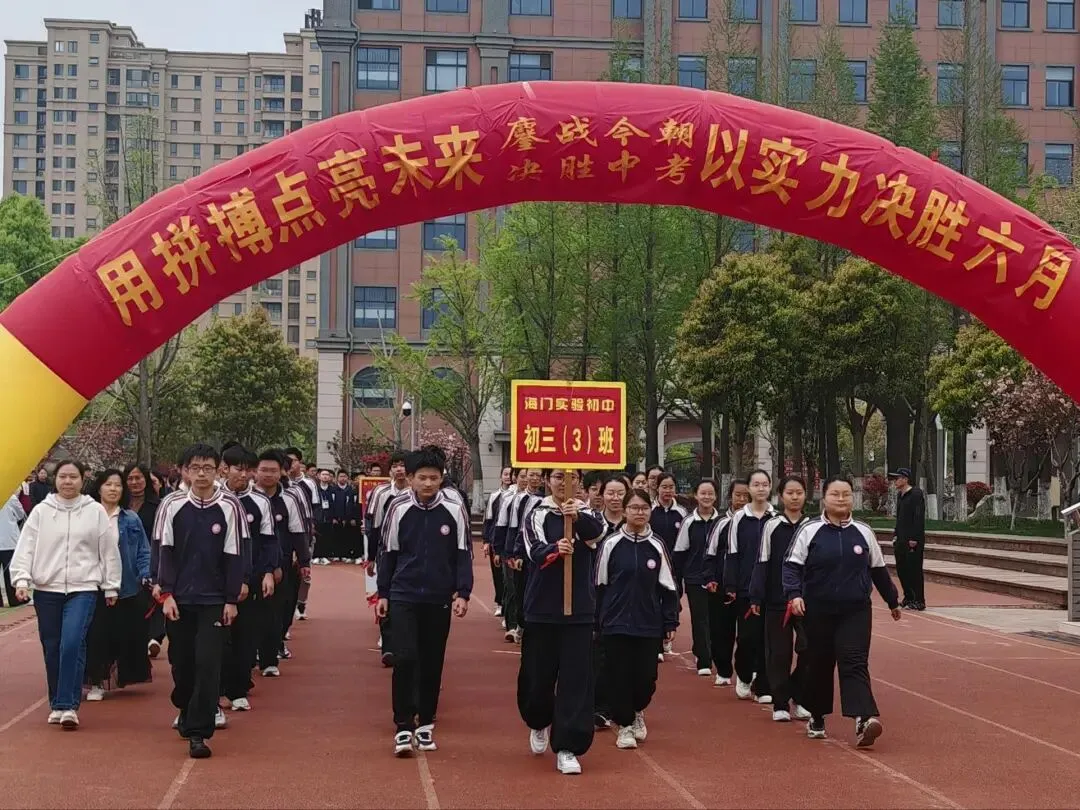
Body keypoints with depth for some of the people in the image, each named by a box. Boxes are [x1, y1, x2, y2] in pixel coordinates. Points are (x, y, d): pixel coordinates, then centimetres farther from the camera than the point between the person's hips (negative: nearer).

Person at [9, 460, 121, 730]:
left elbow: (109, 550, 5)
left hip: (83, 588, -2)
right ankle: (57, 704, 21)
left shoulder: (95, 511, 1)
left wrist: (111, 586, 7)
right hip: (46, 588, 2)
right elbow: (26, 547, 0)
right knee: (52, 649, 7)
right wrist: (21, 578, -12)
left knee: (72, 644, -17)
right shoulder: (41, 511, 4)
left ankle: (68, 705, -12)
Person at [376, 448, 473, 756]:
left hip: (439, 599, 1)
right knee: (405, 659, -10)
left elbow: (463, 554, 1)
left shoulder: (455, 510, -4)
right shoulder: (399, 508, -3)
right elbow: (388, 553, 6)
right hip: (403, 596, -1)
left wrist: (462, 593, -6)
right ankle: (403, 727, -2)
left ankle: (425, 724, 21)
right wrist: (383, 593, 6)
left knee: (432, 663, 8)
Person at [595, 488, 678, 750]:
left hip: (649, 624, 1)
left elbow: (668, 587, 7)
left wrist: (671, 622, 4)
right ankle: (625, 725, 18)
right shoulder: (611, 544, -2)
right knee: (620, 676, 1)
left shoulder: (657, 546, 2)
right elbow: (599, 585, 3)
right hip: (616, 623, -1)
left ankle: (638, 711, 32)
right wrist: (596, 621, 3)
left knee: (646, 677, 2)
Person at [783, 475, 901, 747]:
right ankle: (816, 717, 29)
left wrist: (893, 601, 25)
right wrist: (794, 594, -20)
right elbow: (792, 566, -4)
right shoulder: (810, 531, -2)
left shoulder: (864, 533, 7)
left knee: (855, 663, -13)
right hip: (818, 611, -1)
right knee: (819, 665, 10)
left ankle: (863, 720, -26)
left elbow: (878, 570, 17)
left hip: (856, 611, 1)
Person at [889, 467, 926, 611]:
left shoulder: (916, 494, -12)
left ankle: (919, 601, 2)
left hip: (913, 541, -9)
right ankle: (908, 598, 22)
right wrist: (896, 534, 16)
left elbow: (919, 517, -17)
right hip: (901, 540, 9)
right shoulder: (900, 495, 15)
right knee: (901, 569, 12)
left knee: (914, 570, -4)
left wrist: (914, 539, -20)